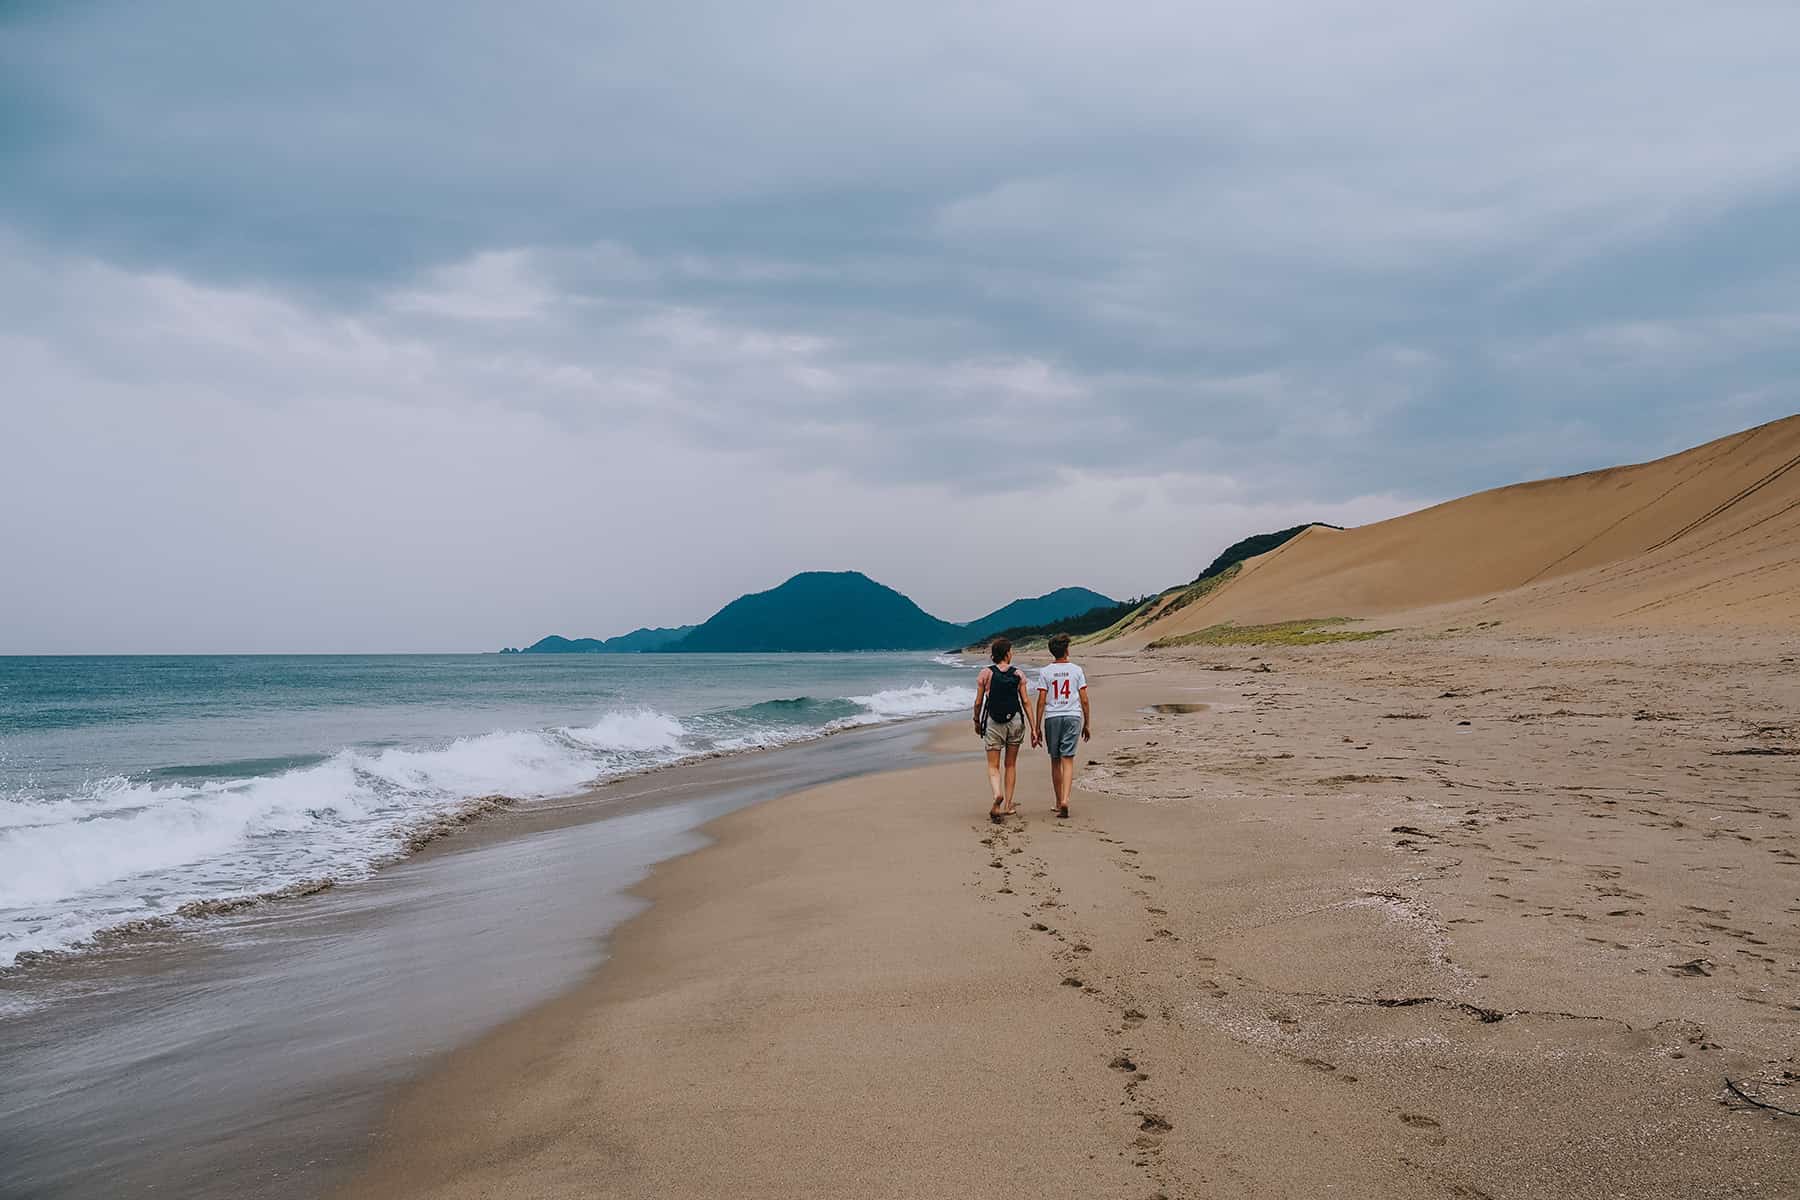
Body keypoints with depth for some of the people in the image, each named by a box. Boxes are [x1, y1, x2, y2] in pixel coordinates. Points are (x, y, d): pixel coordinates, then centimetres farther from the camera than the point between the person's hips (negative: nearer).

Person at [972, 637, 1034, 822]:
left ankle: (997, 794, -26)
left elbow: (978, 702, -3)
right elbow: (1025, 702, -2)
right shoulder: (1018, 674, 0)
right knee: (1011, 765, 15)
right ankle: (1007, 805, 16)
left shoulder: (985, 673, -4)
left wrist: (977, 722, 13)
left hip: (993, 723, -1)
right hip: (1015, 721, 2)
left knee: (993, 766, 2)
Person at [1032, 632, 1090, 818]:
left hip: (1052, 718, 0)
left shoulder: (1045, 672, 0)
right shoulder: (1077, 670, 2)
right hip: (1073, 717, 0)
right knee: (1068, 760, -3)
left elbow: (1041, 701, -3)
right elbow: (1084, 700, 2)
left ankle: (1059, 802, 20)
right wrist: (1087, 724, 12)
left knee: (1055, 761, 11)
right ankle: (1065, 800, -20)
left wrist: (1037, 727, 2)